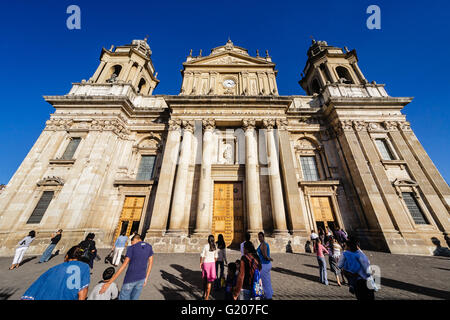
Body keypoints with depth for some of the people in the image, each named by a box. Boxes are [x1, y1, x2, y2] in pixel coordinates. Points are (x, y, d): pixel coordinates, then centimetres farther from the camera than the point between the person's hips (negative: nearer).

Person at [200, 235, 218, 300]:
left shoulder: (206, 246, -14)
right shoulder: (215, 246, -5)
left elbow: (202, 255, -11)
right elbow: (216, 257, 3)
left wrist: (201, 263, 2)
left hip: (205, 263, -1)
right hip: (212, 263, 2)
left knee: (205, 279, 21)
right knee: (209, 281, 11)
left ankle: (204, 294, 35)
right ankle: (207, 297, 15)